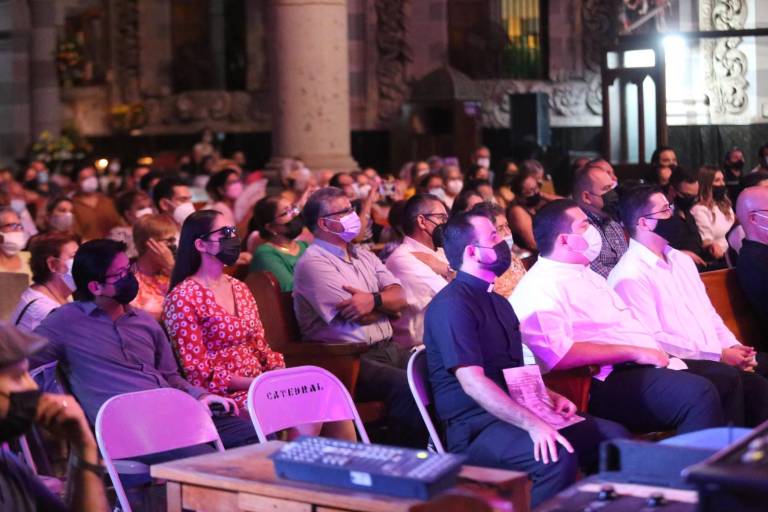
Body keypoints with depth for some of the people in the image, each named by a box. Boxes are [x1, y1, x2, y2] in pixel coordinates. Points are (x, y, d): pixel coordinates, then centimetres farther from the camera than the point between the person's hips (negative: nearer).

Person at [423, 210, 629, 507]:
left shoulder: (497, 302, 19)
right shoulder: (452, 305, -13)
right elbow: (473, 383, -23)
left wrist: (550, 397, 8)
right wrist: (532, 424, -30)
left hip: (512, 414, 9)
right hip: (475, 428, -9)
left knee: (615, 437, -5)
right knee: (557, 457, -34)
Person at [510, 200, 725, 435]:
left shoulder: (587, 275, 23)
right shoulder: (539, 288, -10)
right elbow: (560, 354, -23)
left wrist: (659, 352, 6)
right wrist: (634, 352, -18)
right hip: (607, 383, -10)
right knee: (699, 393, -28)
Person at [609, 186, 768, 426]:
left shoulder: (681, 260, 19)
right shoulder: (629, 277, -9)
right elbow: (652, 340, -16)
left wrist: (732, 346, 1)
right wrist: (719, 354, -16)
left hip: (714, 358, 8)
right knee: (729, 379, -31)